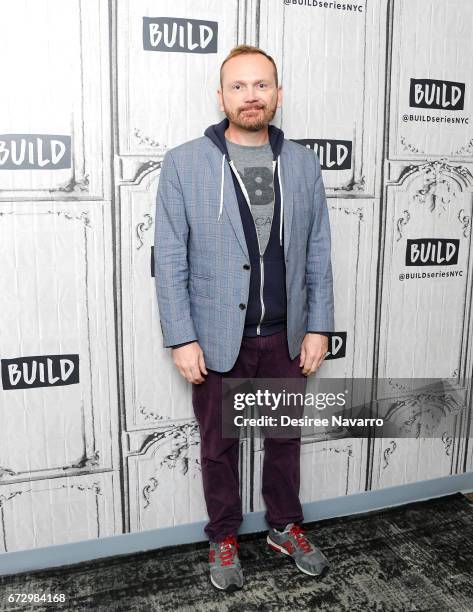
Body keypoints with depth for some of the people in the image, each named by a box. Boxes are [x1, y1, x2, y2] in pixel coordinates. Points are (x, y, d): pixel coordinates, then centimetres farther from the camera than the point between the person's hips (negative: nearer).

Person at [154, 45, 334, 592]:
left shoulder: (303, 164, 3)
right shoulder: (183, 163, -7)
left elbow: (317, 254, 5)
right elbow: (170, 260, -8)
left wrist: (318, 326, 1)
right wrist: (181, 339, -11)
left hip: (286, 337, 3)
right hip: (216, 339, -2)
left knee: (285, 438, 19)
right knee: (219, 446, 15)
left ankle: (284, 527, 43)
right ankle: (223, 538, 38)